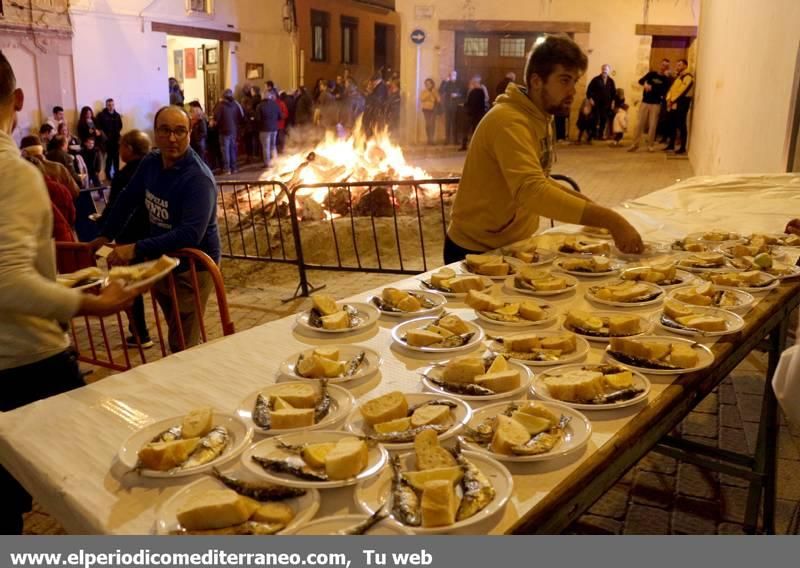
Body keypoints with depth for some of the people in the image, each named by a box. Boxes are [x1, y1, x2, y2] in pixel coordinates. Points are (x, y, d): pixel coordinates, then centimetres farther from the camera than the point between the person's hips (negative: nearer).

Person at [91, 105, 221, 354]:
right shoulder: (150, 162, 0)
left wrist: (137, 249, -36)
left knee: (183, 348, -5)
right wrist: (106, 236, 14)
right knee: (177, 337, 19)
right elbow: (127, 199, 15)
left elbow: (190, 234, -33)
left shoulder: (198, 178, -24)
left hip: (192, 267, -7)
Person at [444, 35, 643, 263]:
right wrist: (611, 220, -39)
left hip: (513, 244, 8)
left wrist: (577, 198, -2)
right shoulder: (509, 120, -24)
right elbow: (531, 191, -37)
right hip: (478, 250, -8)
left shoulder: (541, 117, 5)